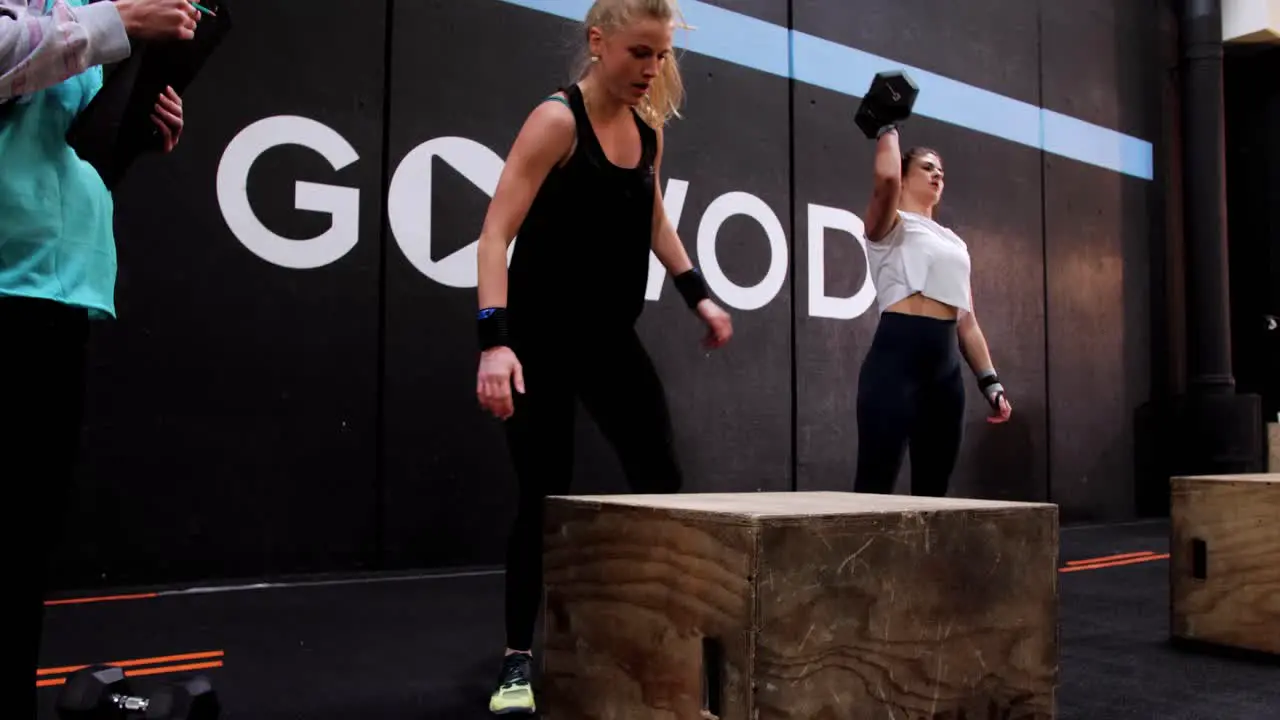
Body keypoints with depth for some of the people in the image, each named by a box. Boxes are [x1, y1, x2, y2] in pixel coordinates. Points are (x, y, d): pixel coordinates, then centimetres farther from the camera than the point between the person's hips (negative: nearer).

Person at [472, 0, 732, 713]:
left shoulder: (650, 127, 5)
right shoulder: (557, 120, -15)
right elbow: (497, 234, -23)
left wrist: (698, 294, 9)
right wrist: (495, 340, -34)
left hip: (611, 335, 7)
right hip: (543, 335, -6)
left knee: (663, 482, 4)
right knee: (545, 496, -4)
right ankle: (519, 658, 12)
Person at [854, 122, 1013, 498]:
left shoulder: (954, 242, 24)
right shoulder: (888, 226, 4)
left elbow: (967, 320, 21)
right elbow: (887, 178, -19)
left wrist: (990, 381, 14)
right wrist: (888, 129, -1)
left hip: (946, 363, 8)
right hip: (897, 356, -7)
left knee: (933, 488, 10)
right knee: (875, 485, -10)